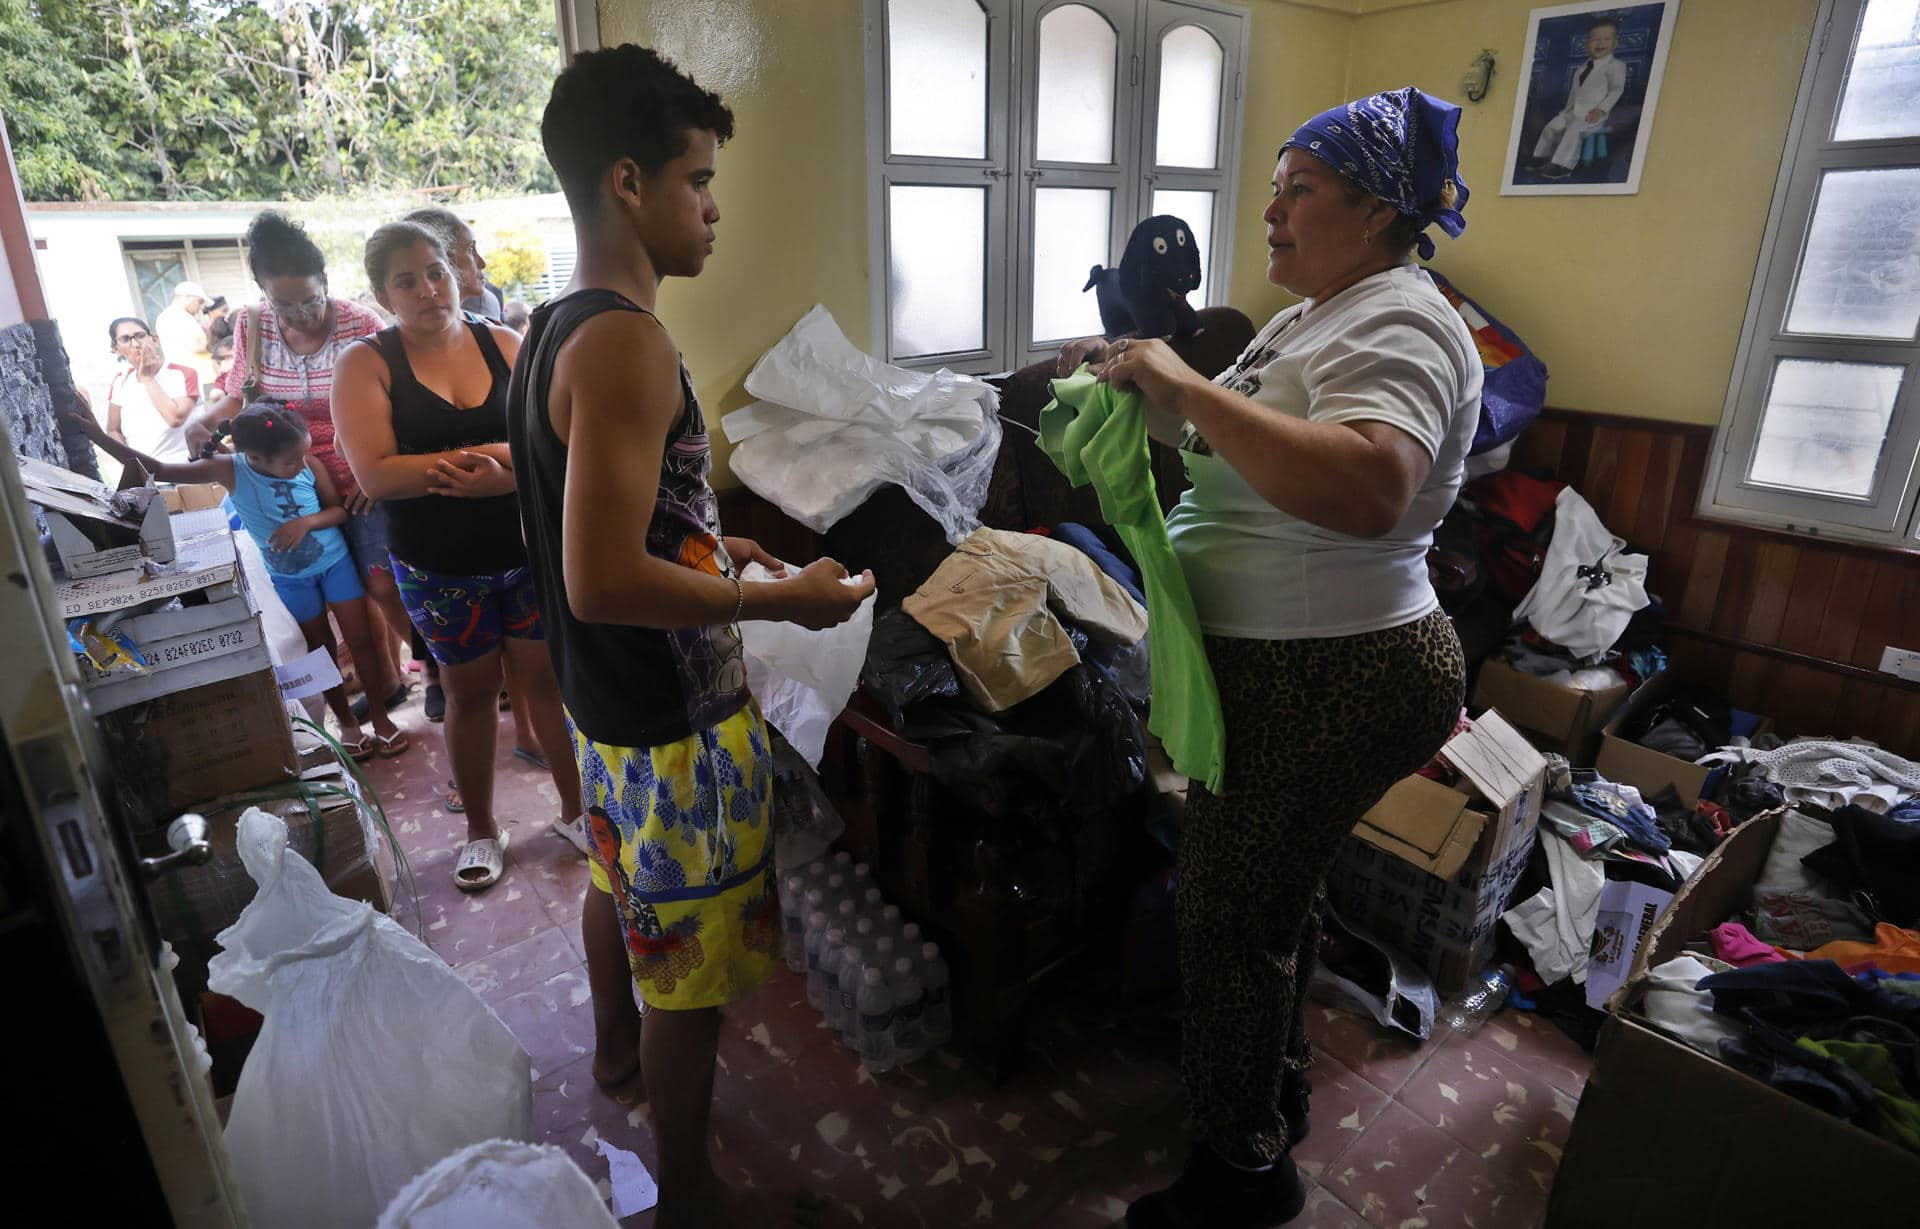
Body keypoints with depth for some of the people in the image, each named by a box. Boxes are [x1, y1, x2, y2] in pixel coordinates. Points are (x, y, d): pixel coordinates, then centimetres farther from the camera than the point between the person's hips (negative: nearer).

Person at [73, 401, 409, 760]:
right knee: (321, 647, 11)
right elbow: (157, 469, -13)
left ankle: (380, 715, 17)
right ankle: (347, 723, 25)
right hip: (289, 577, 0)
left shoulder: (310, 465, -18)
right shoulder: (230, 470, -19)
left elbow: (341, 510, -8)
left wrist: (308, 521, -26)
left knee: (361, 640, 3)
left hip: (335, 561, 0)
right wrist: (99, 436, -20)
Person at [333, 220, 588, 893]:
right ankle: (481, 830, 31)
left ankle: (575, 809, 28)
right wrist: (490, 453, -21)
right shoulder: (366, 364, -5)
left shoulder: (503, 344, 0)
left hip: (529, 552, 1)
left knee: (550, 679, 9)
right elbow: (375, 475, -18)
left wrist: (498, 479, -27)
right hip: (442, 571, -1)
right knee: (471, 692, 12)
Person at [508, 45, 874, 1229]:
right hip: (677, 723, -10)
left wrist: (708, 546, 14)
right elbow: (604, 581, -30)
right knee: (692, 966, 7)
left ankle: (616, 1041, 55)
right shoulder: (627, 342, -25)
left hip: (604, 697, 10)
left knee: (620, 879, 30)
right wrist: (781, 600, -22)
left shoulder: (554, 329, 7)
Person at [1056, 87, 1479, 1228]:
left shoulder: (1396, 325, -19)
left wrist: (1186, 383, -33)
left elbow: (1365, 490, -38)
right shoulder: (1319, 316, 14)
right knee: (1279, 890, 23)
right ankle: (1277, 1088, 46)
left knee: (1234, 916, 3)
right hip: (1286, 664, 10)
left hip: (1334, 682, -10)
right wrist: (1148, 379, 6)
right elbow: (1239, 447, 21)